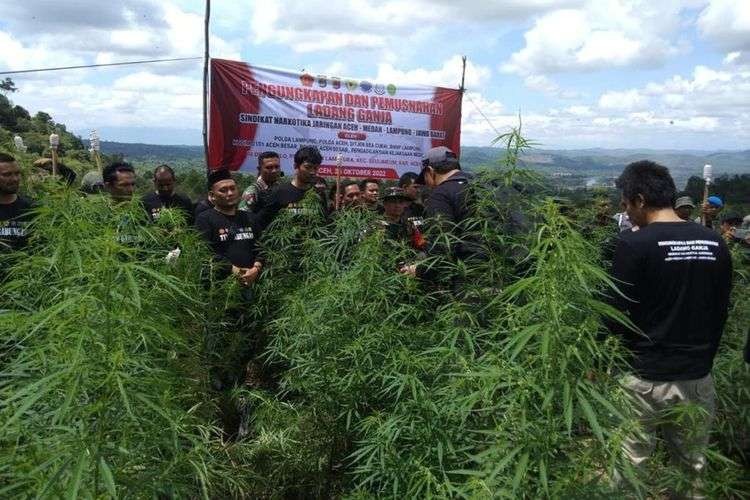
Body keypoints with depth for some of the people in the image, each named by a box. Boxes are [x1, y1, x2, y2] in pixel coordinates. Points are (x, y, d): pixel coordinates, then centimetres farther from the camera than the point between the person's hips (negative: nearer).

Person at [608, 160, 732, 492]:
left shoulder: (634, 244, -15)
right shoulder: (715, 243, 2)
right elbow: (721, 312, 10)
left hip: (644, 378, -5)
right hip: (698, 378, 6)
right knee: (693, 468, 18)